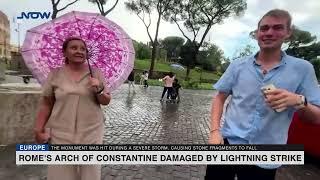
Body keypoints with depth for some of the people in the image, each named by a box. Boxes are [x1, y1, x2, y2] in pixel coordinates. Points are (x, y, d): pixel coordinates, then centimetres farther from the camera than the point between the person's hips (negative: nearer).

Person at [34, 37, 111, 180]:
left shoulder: (95, 73, 1)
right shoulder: (55, 74, 1)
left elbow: (106, 102, 2)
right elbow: (46, 104, 5)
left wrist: (99, 90, -17)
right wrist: (38, 130, 1)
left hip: (91, 132, 1)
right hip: (61, 134, 0)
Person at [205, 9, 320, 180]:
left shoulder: (302, 68, -1)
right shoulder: (237, 65, 1)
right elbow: (219, 98, 4)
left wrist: (299, 101, -20)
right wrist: (214, 131, -8)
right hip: (228, 143, 1)